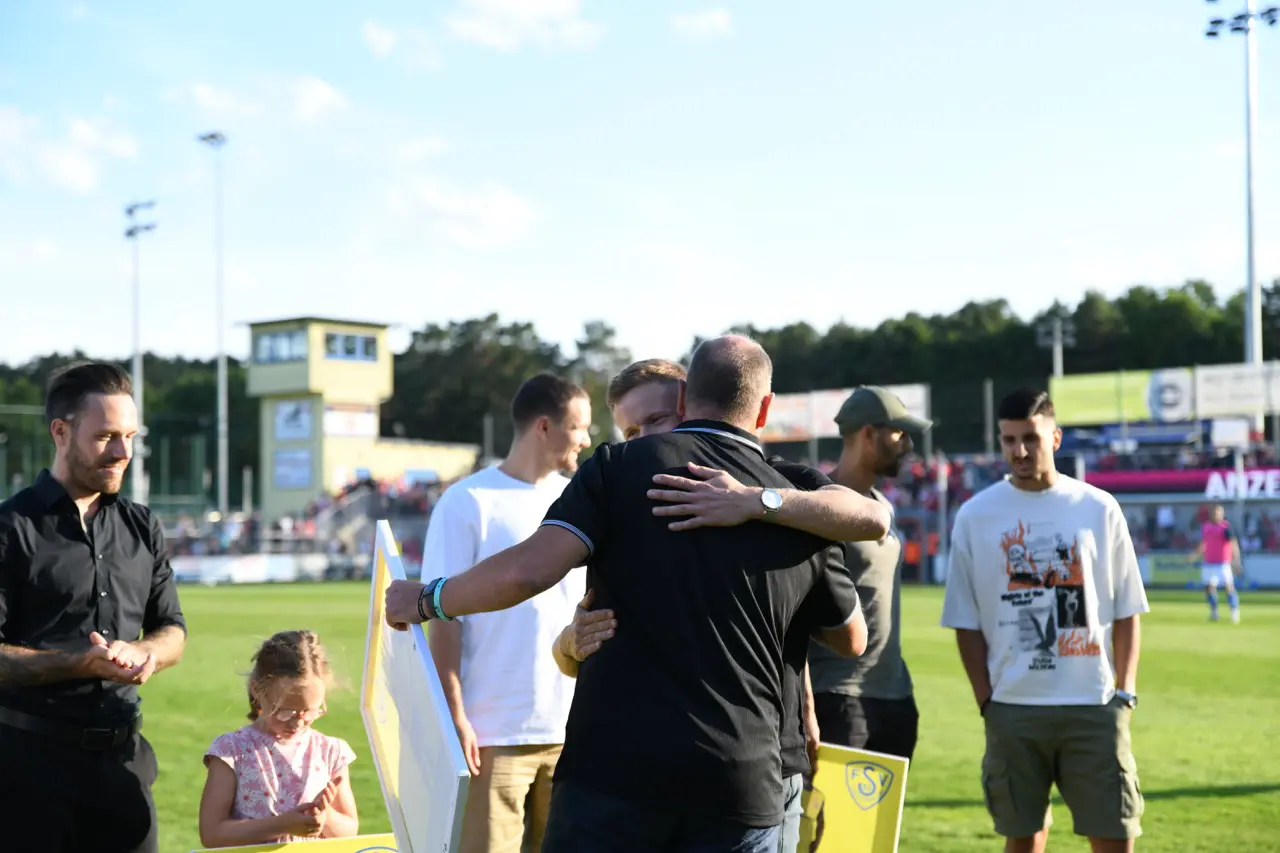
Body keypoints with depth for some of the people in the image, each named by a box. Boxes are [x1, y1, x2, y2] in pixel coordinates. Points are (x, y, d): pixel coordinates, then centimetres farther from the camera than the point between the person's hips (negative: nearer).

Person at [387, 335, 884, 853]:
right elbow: (851, 639, 24)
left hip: (614, 768, -2)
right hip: (741, 788, 2)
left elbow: (528, 571, -12)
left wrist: (426, 601, 5)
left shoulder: (621, 466, -1)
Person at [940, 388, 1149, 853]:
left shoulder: (1098, 509, 3)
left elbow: (1126, 611, 7)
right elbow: (966, 622, 4)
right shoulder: (976, 515, 2)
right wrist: (986, 700, -2)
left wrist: (1125, 692, -1)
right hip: (1012, 708, 0)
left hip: (1094, 706, 0)